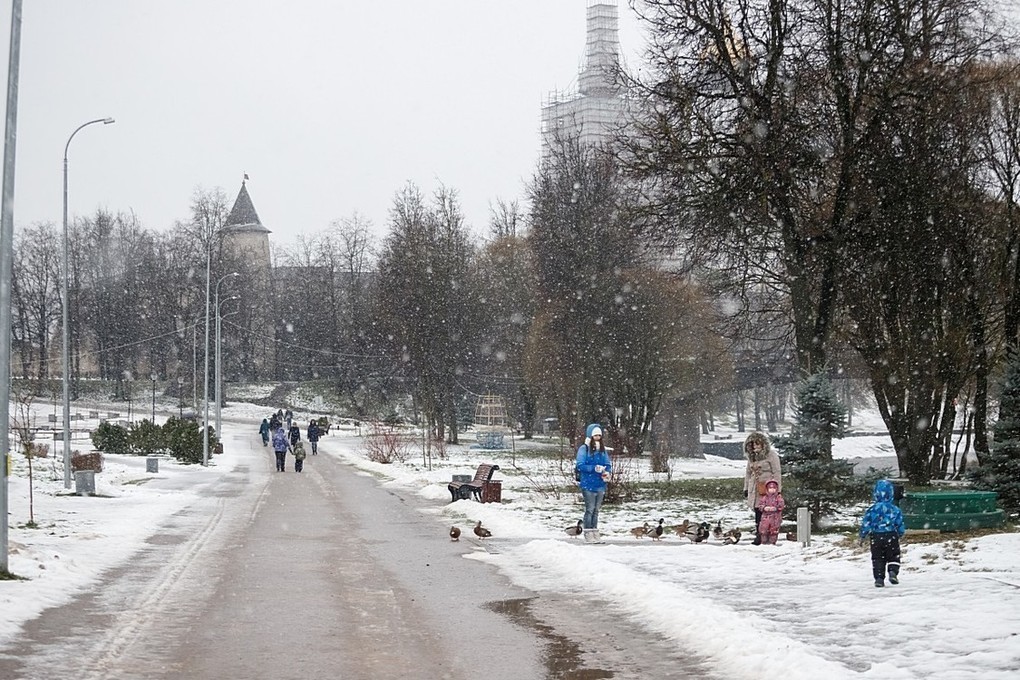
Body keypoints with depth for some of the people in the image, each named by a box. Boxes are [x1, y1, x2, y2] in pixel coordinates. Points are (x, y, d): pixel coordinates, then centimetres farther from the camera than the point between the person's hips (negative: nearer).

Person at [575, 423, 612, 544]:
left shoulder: (602, 449, 11)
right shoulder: (584, 449, -7)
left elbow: (608, 464, 13)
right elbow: (580, 466, -14)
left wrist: (606, 472, -9)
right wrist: (594, 468, -22)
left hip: (600, 484, 6)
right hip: (588, 484, -6)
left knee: (596, 510, 12)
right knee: (590, 509, -5)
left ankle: (595, 533, 18)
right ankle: (588, 535, -1)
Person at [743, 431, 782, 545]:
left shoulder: (771, 455, -2)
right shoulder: (751, 456, 16)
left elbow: (777, 473, -3)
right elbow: (748, 472, 24)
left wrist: (778, 489, -7)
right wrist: (746, 488, 20)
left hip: (768, 488, -6)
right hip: (755, 488, 6)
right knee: (757, 512, 1)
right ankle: (758, 534, 5)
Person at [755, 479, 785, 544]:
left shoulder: (779, 497, 1)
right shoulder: (764, 497, 6)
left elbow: (781, 505, -7)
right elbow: (760, 504, 3)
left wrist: (776, 508, -21)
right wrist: (764, 508, -17)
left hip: (775, 517, -1)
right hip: (766, 516, 1)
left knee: (774, 530, 0)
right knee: (764, 529, -1)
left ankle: (772, 542, 9)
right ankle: (764, 541, 10)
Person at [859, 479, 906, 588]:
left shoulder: (872, 510, -7)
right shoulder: (894, 509, -6)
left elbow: (866, 524, -4)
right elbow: (900, 524, 1)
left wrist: (862, 537, 7)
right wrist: (900, 534, 19)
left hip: (876, 537, 0)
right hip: (891, 536, 0)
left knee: (877, 558, 9)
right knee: (893, 557, 14)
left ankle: (879, 578, 1)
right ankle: (893, 572, -9)